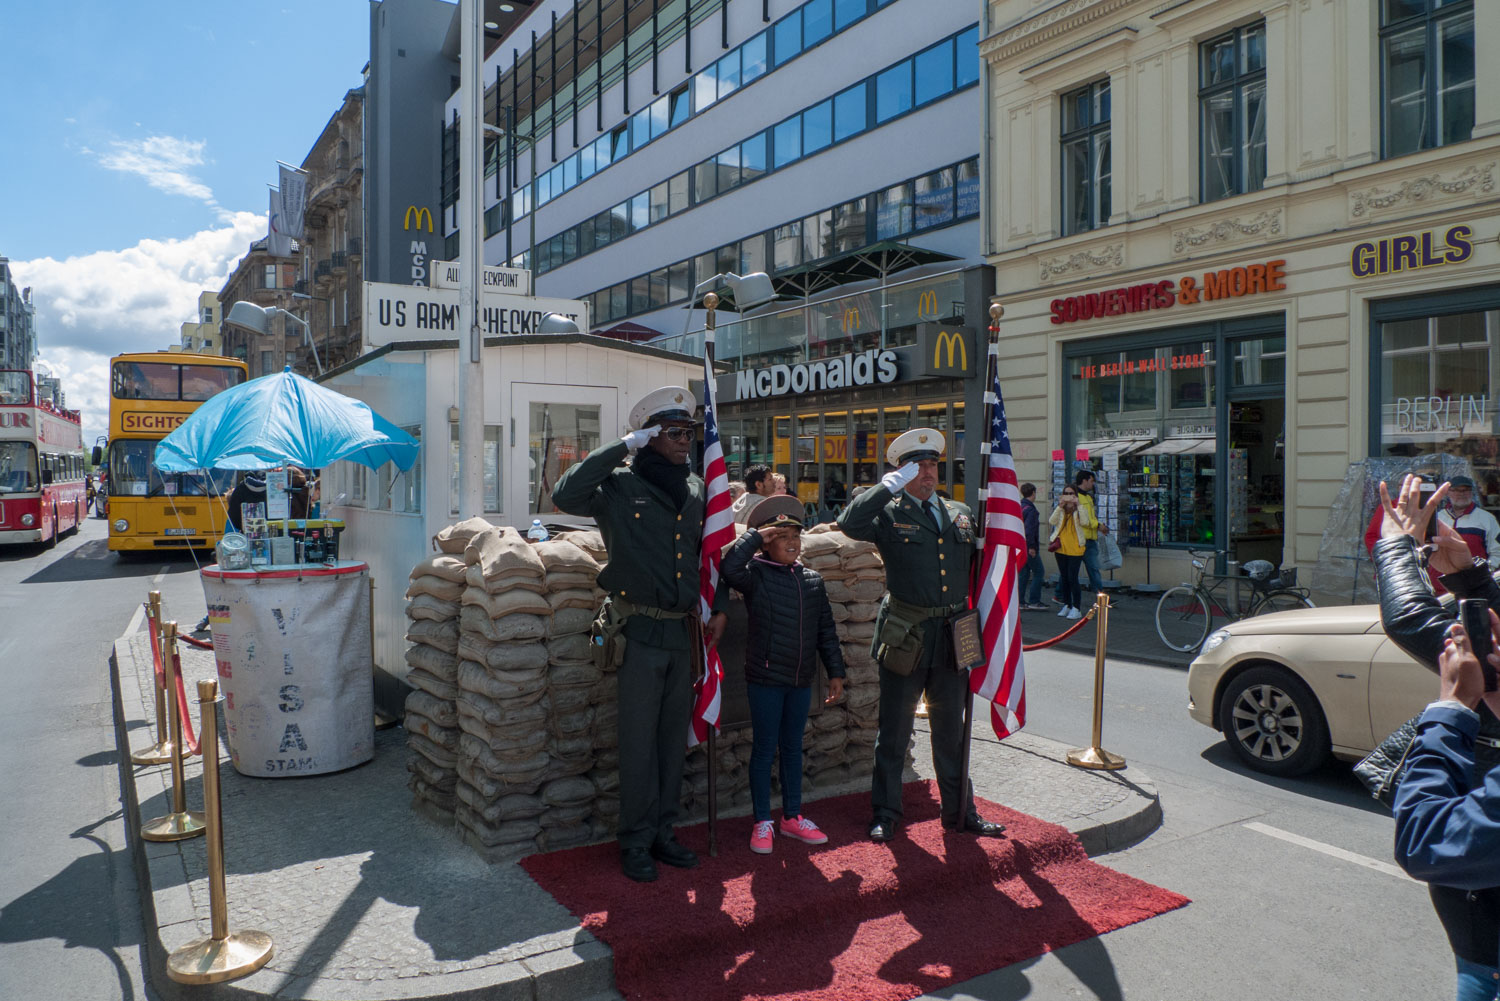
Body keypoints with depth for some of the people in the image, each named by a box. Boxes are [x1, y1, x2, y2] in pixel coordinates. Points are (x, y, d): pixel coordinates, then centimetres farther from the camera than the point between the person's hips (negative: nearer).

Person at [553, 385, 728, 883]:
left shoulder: (695, 490, 11)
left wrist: (718, 607, 9)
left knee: (674, 736, 13)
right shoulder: (621, 486, -5)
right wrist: (624, 446, -18)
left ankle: (663, 832, 26)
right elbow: (565, 495, -22)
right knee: (639, 740, 2)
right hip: (641, 630, -5)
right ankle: (636, 843, 15)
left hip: (683, 630, 5)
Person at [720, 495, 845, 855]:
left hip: (800, 680, 5)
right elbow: (729, 566, -31)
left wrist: (836, 672, 9)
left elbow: (826, 630, 10)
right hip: (765, 680, -5)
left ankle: (792, 817, 28)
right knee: (764, 749, 5)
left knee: (793, 748, 16)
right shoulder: (756, 575, -8)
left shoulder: (812, 580, 6)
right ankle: (762, 822, 17)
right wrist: (755, 534, -21)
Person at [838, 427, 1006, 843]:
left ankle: (960, 811, 29)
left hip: (953, 637, 5)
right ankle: (885, 815, 19)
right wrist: (890, 485, -19)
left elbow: (974, 565, 19)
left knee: (951, 730, 16)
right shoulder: (888, 514, -4)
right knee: (893, 731, 6)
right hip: (905, 637, -4)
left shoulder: (960, 513, 12)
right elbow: (849, 523, -22)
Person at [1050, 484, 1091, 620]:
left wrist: (1078, 505, -20)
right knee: (1064, 578, 12)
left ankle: (1076, 609, -3)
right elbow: (1052, 521, -10)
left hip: (1075, 548, -4)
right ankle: (1067, 605, 23)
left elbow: (1085, 522, -19)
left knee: (1072, 578, -9)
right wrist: (1060, 506, -18)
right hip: (1061, 548, 4)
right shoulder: (1060, 510, 8)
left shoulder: (1080, 509, 1)